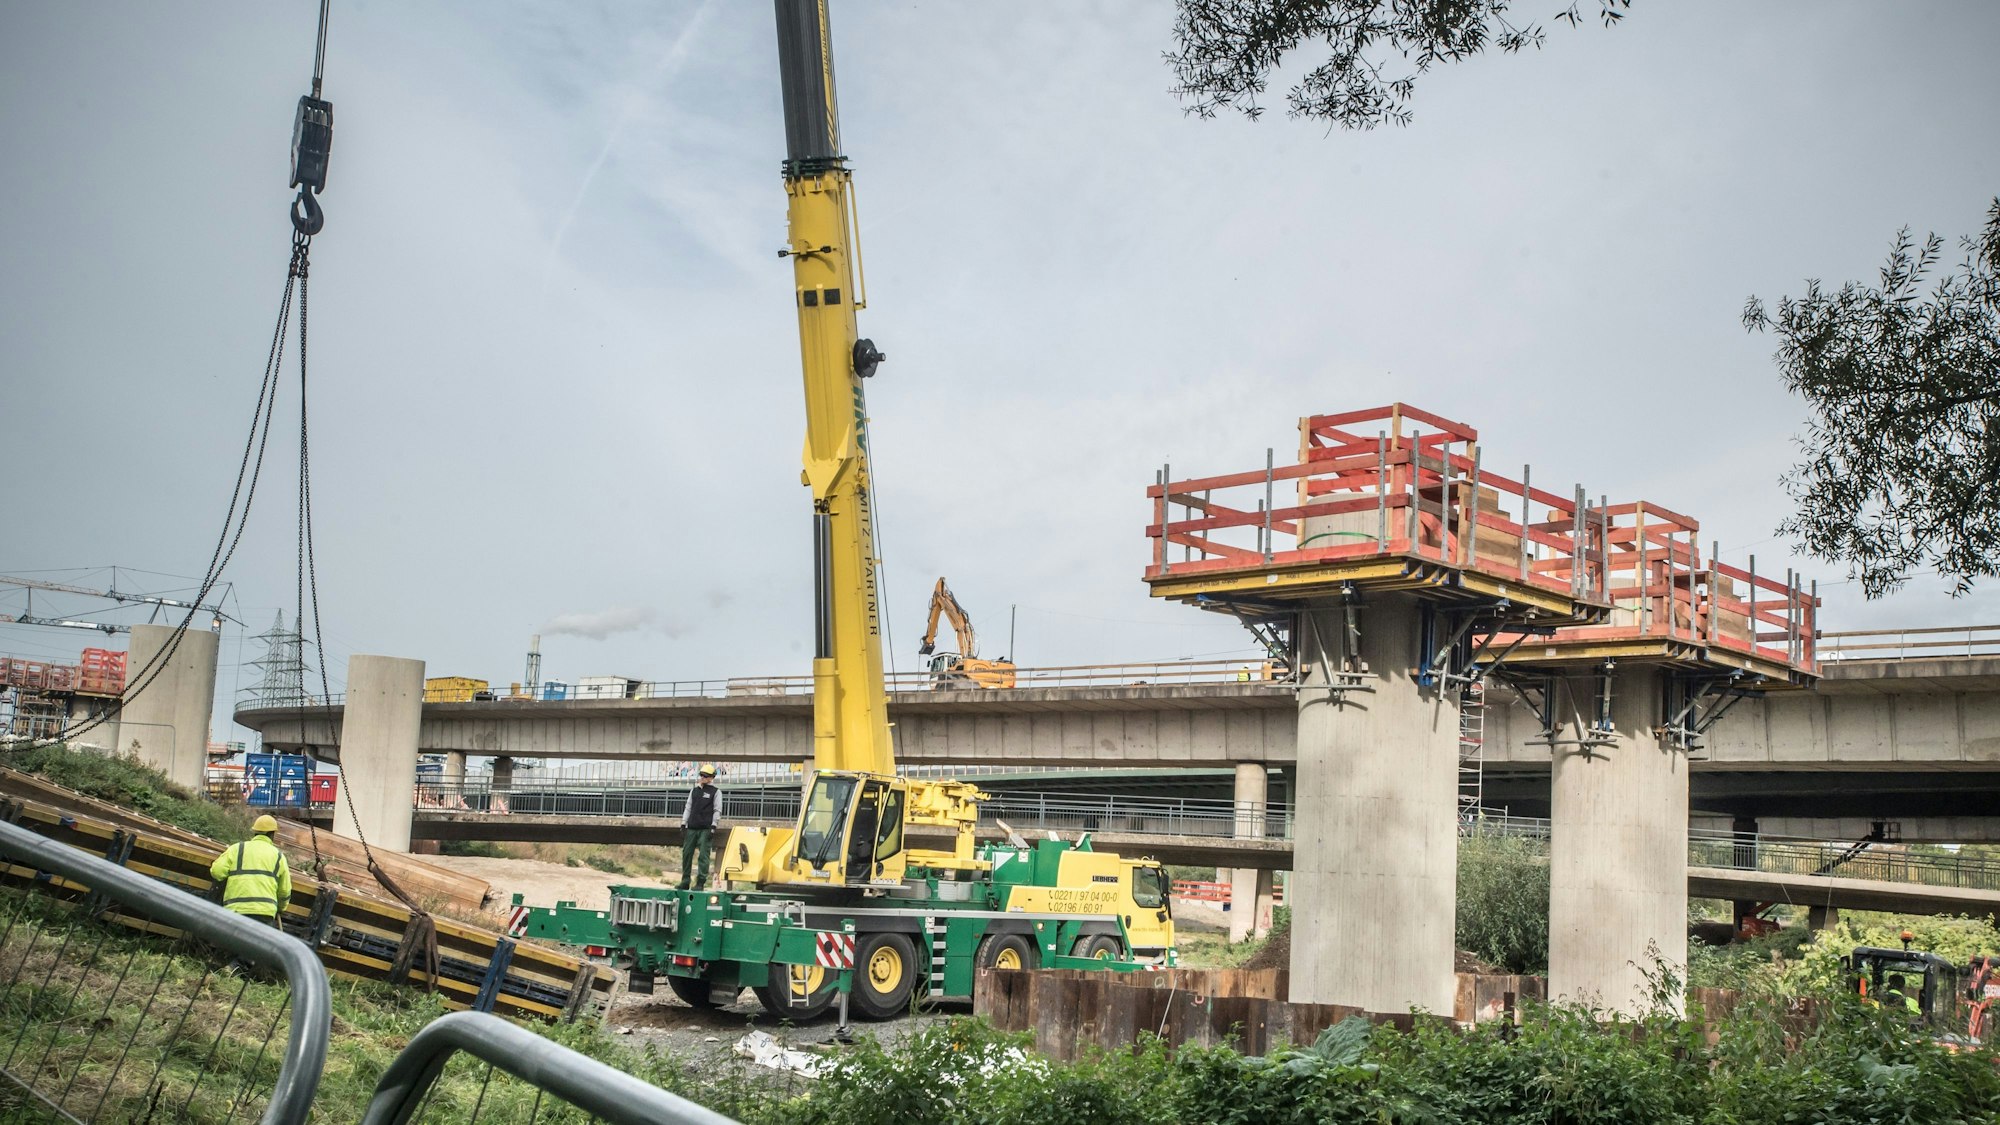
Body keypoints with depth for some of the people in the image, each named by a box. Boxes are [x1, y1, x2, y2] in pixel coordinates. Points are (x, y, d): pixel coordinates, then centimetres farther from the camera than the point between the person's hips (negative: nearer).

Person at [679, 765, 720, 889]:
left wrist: (713, 827, -10)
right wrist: (683, 825, 9)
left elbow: (717, 811, -1)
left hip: (705, 829, -5)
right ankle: (684, 882, 10)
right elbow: (688, 808, 17)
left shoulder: (715, 792, 3)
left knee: (703, 856, -8)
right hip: (692, 828, 5)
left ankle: (700, 883, -6)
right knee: (686, 854, 3)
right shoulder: (694, 790, 16)